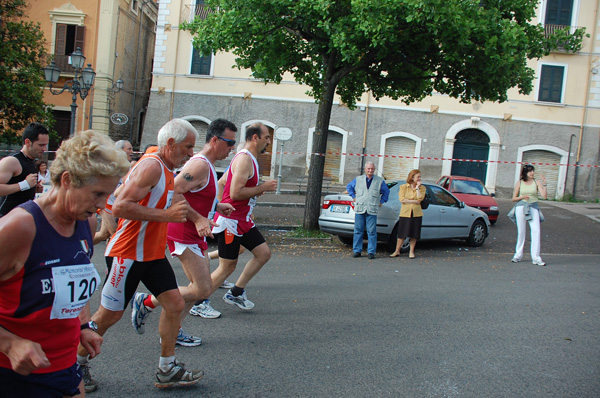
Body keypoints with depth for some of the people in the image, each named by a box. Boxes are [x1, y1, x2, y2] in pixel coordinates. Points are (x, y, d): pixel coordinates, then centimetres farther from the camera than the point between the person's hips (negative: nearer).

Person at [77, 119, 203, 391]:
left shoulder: (166, 170, 12)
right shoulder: (151, 166, -19)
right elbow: (120, 207, -28)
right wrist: (166, 215, -28)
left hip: (153, 253, 9)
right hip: (128, 253, -9)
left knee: (174, 303, 2)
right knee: (110, 313, 3)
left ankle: (167, 370, 12)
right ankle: (76, 362, 25)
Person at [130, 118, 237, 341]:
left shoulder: (207, 165, 14)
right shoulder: (200, 165, -19)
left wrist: (216, 207, 12)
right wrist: (198, 219, -27)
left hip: (194, 234, 11)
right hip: (183, 234, -11)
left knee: (202, 286, 14)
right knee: (202, 290, -8)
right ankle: (146, 302, 4)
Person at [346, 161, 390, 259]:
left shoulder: (380, 181, 7)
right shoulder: (358, 179, 9)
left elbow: (386, 191, 20)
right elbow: (349, 187, 23)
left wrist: (381, 201, 11)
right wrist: (354, 197, 14)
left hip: (372, 210, -1)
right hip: (359, 209, 1)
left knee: (371, 232, -3)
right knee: (358, 231, 2)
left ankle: (371, 252, 4)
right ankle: (357, 251, 10)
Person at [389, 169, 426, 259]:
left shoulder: (422, 188, 5)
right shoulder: (403, 187, 2)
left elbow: (419, 198, -12)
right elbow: (402, 199, -10)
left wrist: (417, 187, -10)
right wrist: (414, 201, -12)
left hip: (416, 213, 1)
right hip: (405, 213, -1)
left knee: (414, 234, 5)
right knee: (402, 233, 1)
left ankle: (411, 252, 17)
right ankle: (397, 251, 11)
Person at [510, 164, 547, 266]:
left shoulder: (537, 182, 5)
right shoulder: (520, 183, 7)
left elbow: (544, 196, -5)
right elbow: (514, 198, 9)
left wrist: (544, 184, -12)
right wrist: (522, 197, -8)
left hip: (533, 207, 0)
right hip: (521, 207, 0)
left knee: (536, 231, -11)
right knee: (521, 232, 4)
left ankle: (536, 258, -11)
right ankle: (518, 255, 18)